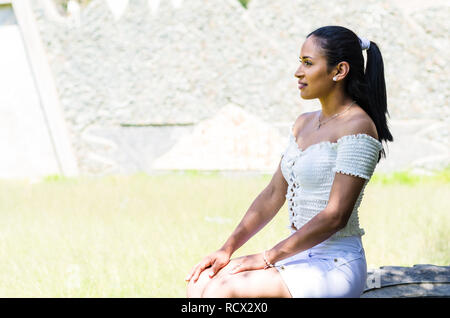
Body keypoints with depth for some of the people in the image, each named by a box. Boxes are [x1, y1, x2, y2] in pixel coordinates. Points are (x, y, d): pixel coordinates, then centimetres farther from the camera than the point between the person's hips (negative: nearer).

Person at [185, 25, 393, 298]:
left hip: (336, 266, -8)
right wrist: (228, 249, 4)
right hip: (301, 259, 8)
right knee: (201, 282, -10)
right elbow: (274, 194, 15)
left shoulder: (357, 127, -13)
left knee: (220, 291, -24)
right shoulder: (305, 123, 14)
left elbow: (335, 216, -19)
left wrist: (267, 258, -17)